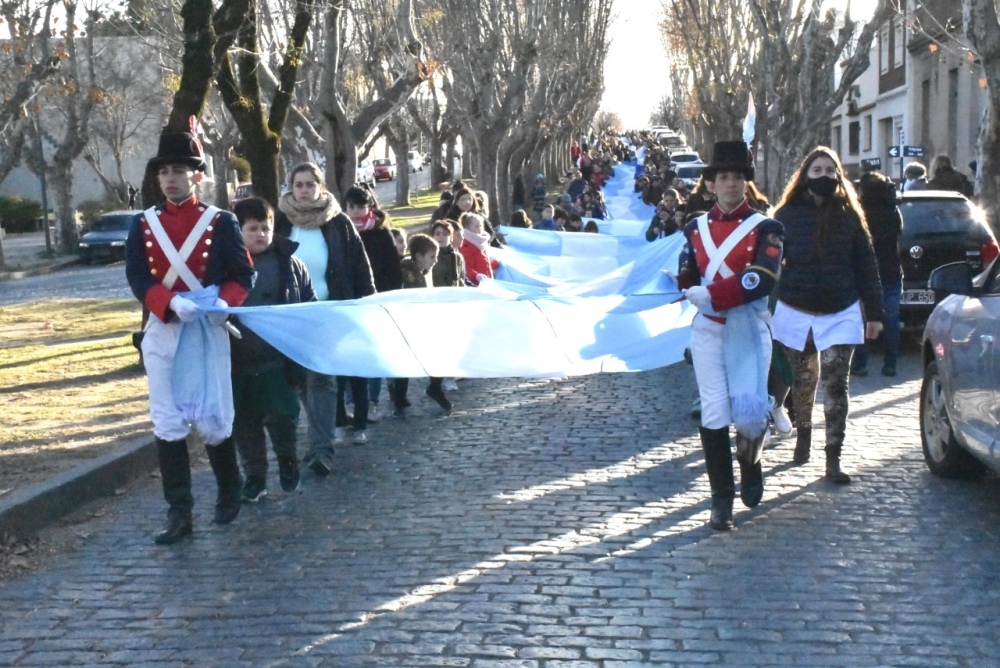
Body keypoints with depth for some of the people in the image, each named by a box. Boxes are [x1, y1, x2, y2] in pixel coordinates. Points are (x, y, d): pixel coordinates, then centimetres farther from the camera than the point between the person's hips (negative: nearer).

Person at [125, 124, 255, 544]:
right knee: (167, 426, 1)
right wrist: (172, 302, -21)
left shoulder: (221, 222, 0)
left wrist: (222, 301, -23)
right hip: (163, 333, 2)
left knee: (212, 422, 4)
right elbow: (137, 278, -2)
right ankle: (179, 515, 7)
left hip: (207, 333, -2)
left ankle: (229, 494, 29)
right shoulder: (142, 224, 6)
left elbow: (243, 276, -2)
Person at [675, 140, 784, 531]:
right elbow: (686, 279, 6)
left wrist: (709, 294, -21)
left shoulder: (765, 229, -2)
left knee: (749, 411, -11)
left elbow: (763, 279, -17)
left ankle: (750, 465, 23)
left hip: (748, 329, -2)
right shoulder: (696, 228, 10)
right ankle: (722, 499, 9)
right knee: (714, 414, 0)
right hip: (708, 329, 2)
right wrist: (694, 292, -16)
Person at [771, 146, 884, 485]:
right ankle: (803, 434, 38)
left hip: (840, 314, 0)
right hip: (796, 313, 0)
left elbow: (866, 266, 2)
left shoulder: (849, 216, 0)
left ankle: (833, 459, -1)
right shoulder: (788, 215, -2)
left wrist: (874, 313, 0)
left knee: (836, 386, -5)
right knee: (803, 380, 14)